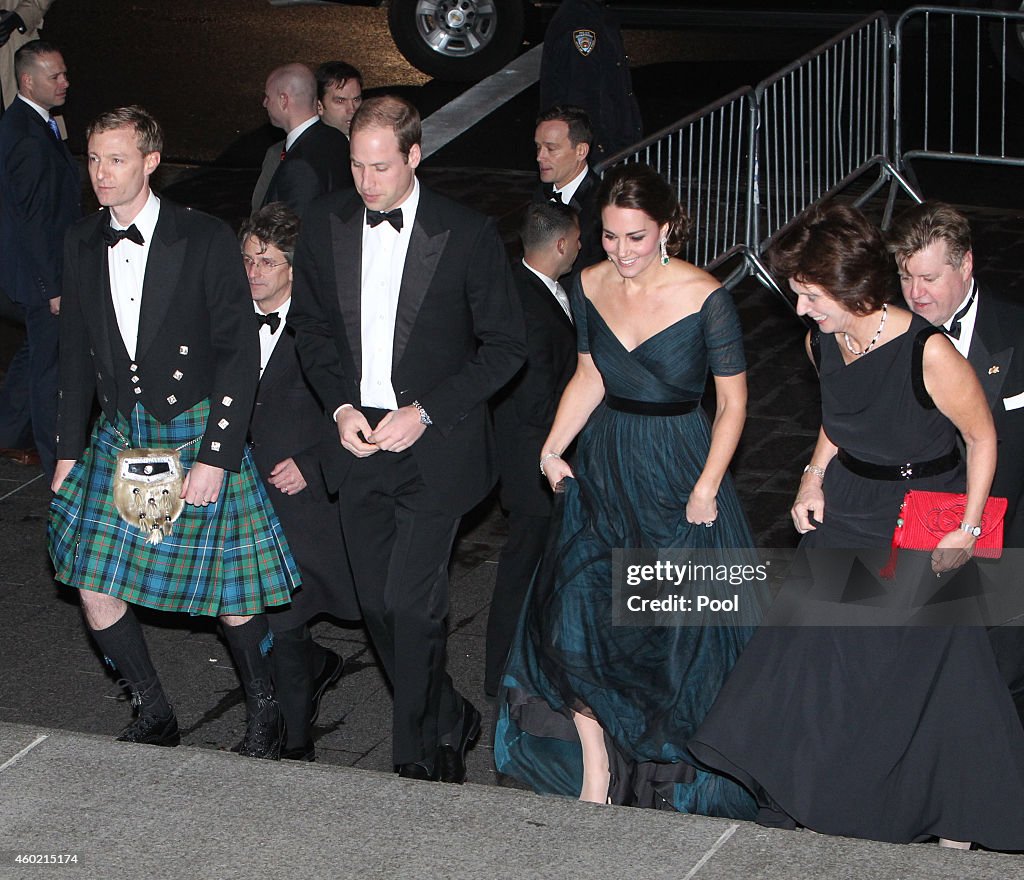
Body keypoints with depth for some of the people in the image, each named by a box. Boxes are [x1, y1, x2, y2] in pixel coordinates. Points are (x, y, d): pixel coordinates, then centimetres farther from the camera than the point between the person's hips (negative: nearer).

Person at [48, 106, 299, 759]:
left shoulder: (206, 240, -11)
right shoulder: (83, 245, 4)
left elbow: (239, 353, -10)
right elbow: (78, 355, 13)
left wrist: (216, 455, -15)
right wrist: (70, 450, 12)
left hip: (199, 435, -4)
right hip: (118, 437, 5)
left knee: (230, 593, 1)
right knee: (94, 588, 1)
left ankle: (264, 716, 24)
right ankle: (154, 717, 20)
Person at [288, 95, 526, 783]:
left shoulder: (468, 235, -12)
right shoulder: (326, 225, 0)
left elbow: (505, 347, -6)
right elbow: (311, 326, 12)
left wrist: (424, 413, -14)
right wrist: (340, 406, -3)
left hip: (436, 445, -5)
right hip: (358, 437, 5)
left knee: (410, 602, -11)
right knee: (377, 604, 10)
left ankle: (417, 749, 9)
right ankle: (449, 720, 32)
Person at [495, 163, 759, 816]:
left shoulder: (705, 298, -15)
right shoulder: (591, 287, -1)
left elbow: (732, 401, -9)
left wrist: (706, 488, -14)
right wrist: (554, 446, 0)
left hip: (679, 474, -4)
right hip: (605, 470, 4)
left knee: (681, 629, 3)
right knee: (576, 617, -2)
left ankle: (681, 775, 24)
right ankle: (596, 772, 11)